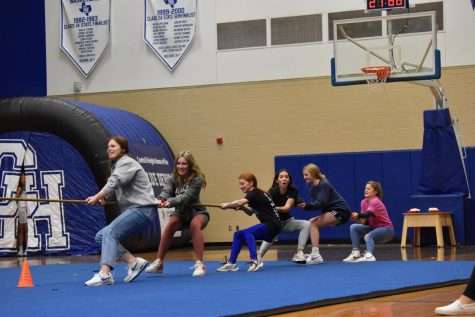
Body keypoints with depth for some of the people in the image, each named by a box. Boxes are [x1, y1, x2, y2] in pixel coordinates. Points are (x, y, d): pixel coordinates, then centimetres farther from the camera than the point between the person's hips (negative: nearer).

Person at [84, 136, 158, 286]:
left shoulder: (126, 163, -7)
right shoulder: (117, 165, 24)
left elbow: (114, 182, -23)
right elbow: (114, 187, 13)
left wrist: (96, 197, -31)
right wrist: (102, 197, -8)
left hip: (142, 209, -10)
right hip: (132, 210, 10)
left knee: (110, 233, -25)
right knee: (101, 236, 3)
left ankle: (104, 274, -38)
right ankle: (134, 262, -2)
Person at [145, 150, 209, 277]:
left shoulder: (196, 180, -17)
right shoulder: (172, 179, -6)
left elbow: (186, 197, -32)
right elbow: (166, 191, -27)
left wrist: (170, 202, -51)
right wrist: (161, 199, -51)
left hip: (197, 212, -3)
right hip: (181, 213, 3)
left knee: (195, 224, -37)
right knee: (171, 224, -29)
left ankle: (200, 264, -37)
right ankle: (158, 263, -25)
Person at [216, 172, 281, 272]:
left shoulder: (255, 194, -13)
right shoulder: (256, 194, 14)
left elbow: (240, 202, -32)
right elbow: (250, 212, 23)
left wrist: (227, 205, -24)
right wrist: (242, 208, 5)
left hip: (272, 225, -10)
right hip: (268, 226, 10)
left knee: (247, 232, -30)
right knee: (238, 234, 9)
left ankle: (255, 261, -35)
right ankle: (231, 263, 7)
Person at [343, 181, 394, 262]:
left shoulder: (376, 202, -19)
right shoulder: (364, 202, 2)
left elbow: (368, 214, -38)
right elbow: (364, 221, 0)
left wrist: (358, 215, -58)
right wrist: (357, 218, -22)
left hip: (386, 229, -8)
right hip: (373, 228, 8)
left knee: (368, 236, -34)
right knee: (353, 227, -7)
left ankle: (369, 255, -56)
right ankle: (356, 253, -14)